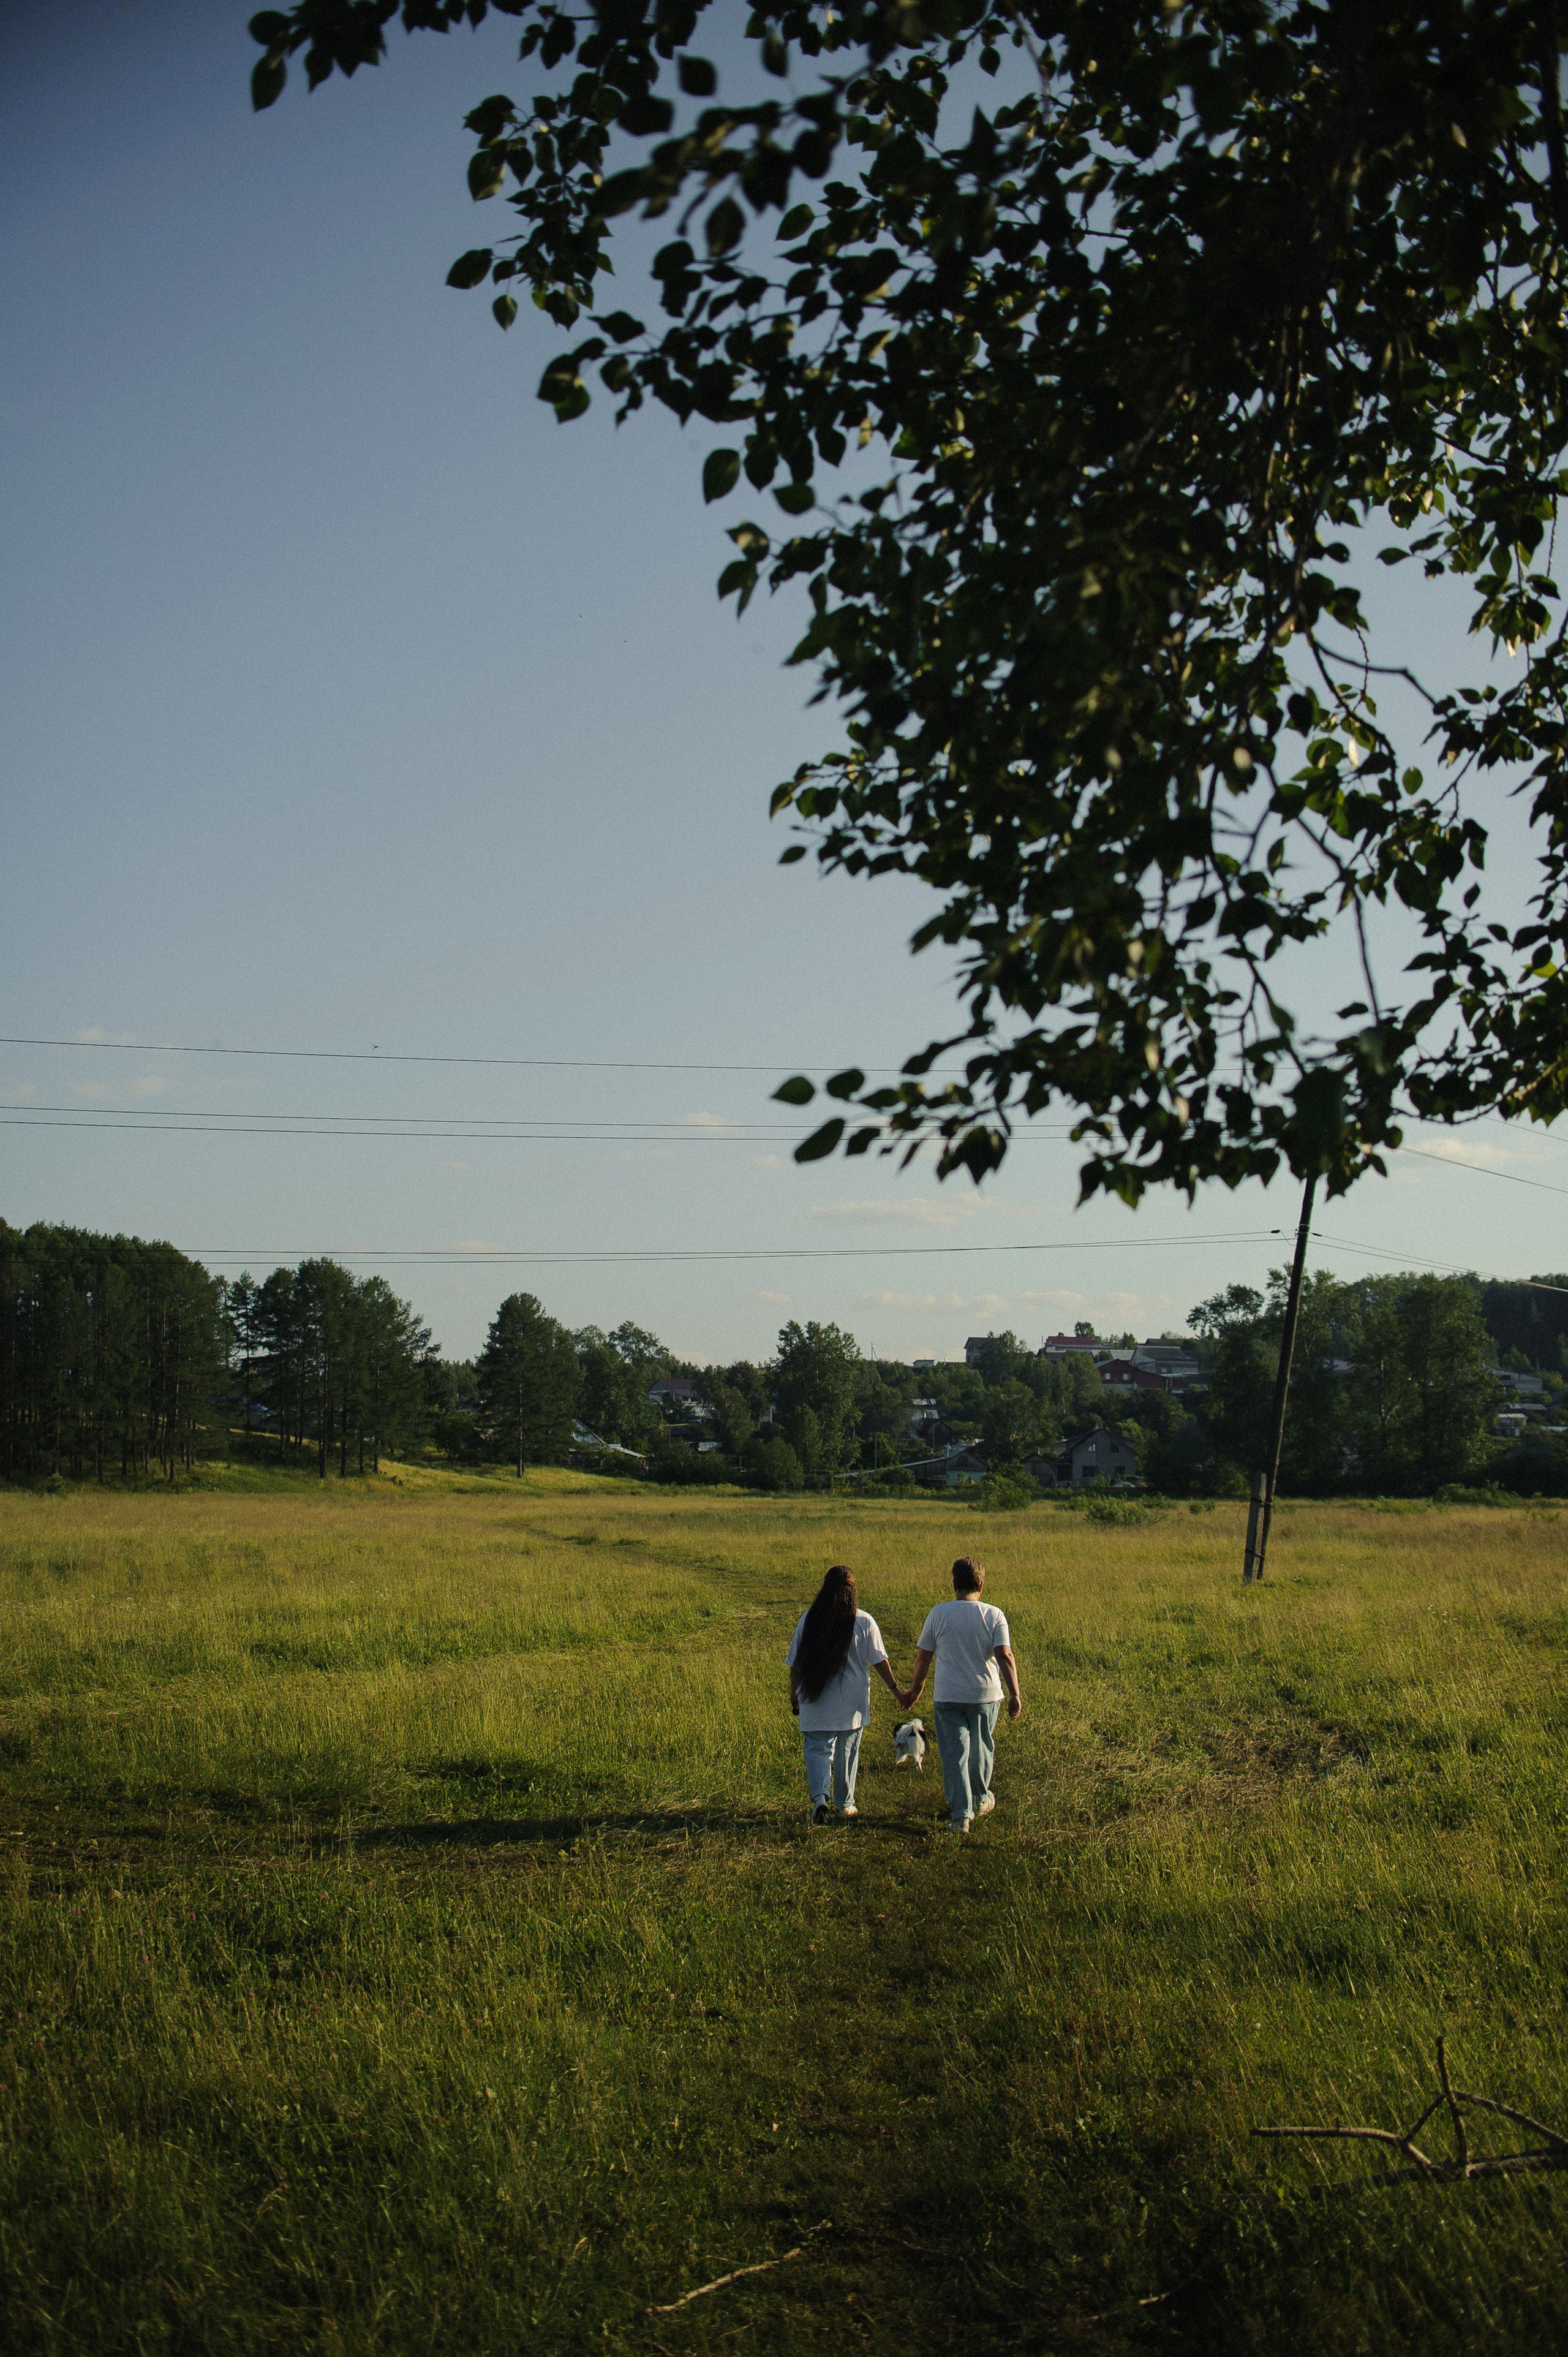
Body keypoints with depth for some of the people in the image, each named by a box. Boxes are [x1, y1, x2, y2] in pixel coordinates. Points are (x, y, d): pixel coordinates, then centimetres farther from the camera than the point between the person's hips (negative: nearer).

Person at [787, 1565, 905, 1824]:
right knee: (847, 1752, 15)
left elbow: (795, 1662, 3)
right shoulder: (864, 1622, -6)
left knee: (817, 1749, 2)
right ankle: (845, 1803, 25)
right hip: (852, 1702, 0)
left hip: (815, 1699, 0)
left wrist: (794, 1694, 15)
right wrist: (895, 1690, 11)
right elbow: (879, 1661, -2)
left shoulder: (808, 1619, -3)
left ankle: (819, 1796, -20)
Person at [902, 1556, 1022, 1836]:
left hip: (948, 1697, -1)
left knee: (954, 1755, 1)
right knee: (981, 1749, 22)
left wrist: (915, 1690, 15)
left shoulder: (938, 1614, -4)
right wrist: (1015, 1694, -12)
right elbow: (1005, 1656, -14)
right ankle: (980, 1799, 40)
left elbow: (922, 1656, 1)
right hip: (985, 1695, 1)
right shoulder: (994, 1616, -6)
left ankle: (961, 1814, -9)